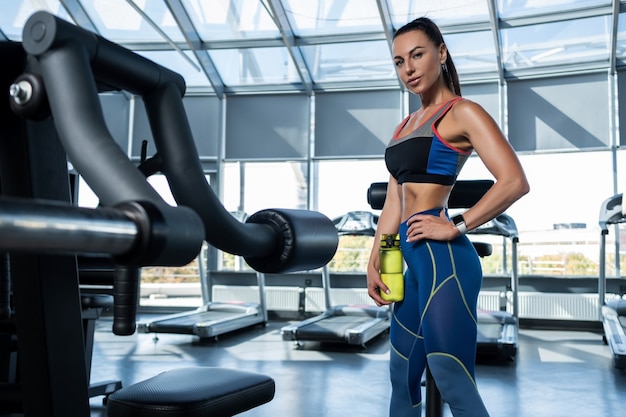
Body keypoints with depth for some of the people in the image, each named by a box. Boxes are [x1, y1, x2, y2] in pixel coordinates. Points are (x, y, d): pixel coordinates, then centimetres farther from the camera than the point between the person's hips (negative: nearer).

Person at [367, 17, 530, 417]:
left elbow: (515, 182, -14)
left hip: (443, 258, -9)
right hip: (413, 262, 9)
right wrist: (374, 263, 13)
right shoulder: (405, 126, 19)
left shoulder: (462, 113, -3)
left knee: (452, 381, -6)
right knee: (402, 376, 17)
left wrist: (456, 226, -17)